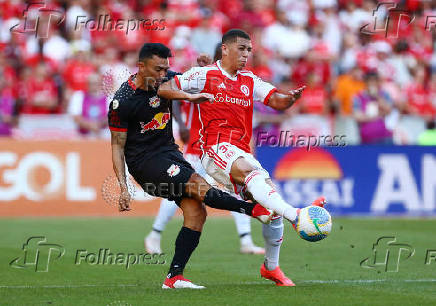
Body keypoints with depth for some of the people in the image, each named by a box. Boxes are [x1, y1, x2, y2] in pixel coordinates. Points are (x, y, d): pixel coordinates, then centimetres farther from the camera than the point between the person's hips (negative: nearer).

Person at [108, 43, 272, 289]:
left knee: (197, 212, -8)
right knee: (199, 186, -26)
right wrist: (123, 188, -15)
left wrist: (192, 96, -7)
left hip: (169, 152, 6)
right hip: (144, 160, -6)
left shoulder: (167, 80, 0)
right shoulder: (122, 102, -14)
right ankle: (256, 209, -24)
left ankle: (174, 277, -5)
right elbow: (117, 146, -9)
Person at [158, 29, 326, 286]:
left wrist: (291, 98, -14)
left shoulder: (249, 81, 20)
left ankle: (272, 266, 17)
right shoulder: (205, 75, 5)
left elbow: (277, 101, 9)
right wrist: (191, 96, -17)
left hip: (242, 153, 7)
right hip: (216, 148, -7)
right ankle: (295, 215, -57)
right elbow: (164, 88, 0)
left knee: (272, 205, -3)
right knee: (250, 169, -37)